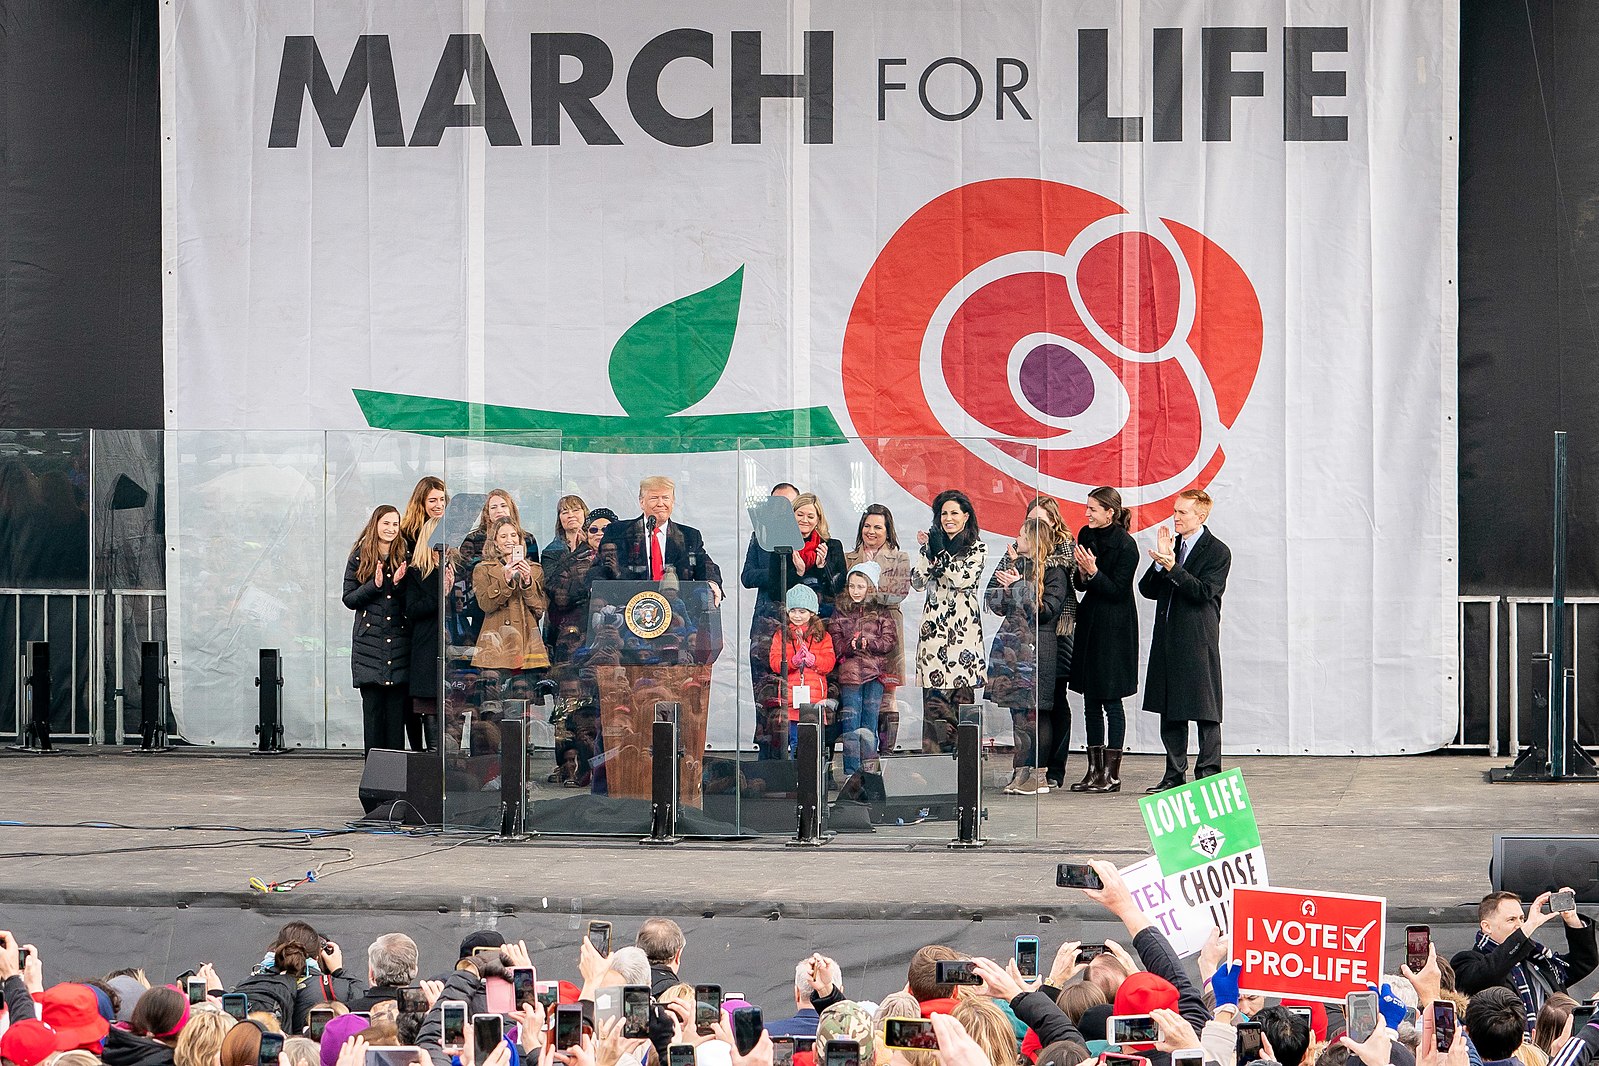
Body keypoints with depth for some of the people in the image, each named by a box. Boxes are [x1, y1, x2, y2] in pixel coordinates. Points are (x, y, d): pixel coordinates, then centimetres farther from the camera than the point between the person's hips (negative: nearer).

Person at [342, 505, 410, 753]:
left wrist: (399, 584, -10)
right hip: (369, 643, -1)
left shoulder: (404, 558, 8)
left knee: (396, 709, -2)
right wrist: (375, 585, -11)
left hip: (398, 642, 1)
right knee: (372, 707, -2)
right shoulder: (359, 558, 6)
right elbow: (349, 599, 3)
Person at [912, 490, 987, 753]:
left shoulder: (977, 549, 5)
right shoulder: (933, 544, 15)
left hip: (963, 627, -3)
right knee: (933, 698, -4)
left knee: (962, 695, -5)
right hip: (934, 626, 3)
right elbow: (917, 582, 6)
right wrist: (927, 550, -3)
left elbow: (964, 579, -11)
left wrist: (940, 553, -9)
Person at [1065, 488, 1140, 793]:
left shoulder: (1125, 545, -13)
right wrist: (1082, 572, -9)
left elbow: (1117, 591, -14)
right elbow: (1081, 585, 12)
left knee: (1111, 700, -4)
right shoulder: (1086, 535, 8)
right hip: (1089, 622, 8)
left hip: (1115, 628, -8)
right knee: (1091, 700, 8)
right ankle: (1095, 770, 13)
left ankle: (1112, 773, 0)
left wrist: (1093, 572, -23)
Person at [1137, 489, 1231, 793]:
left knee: (1205, 710, -3)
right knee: (1169, 710, 10)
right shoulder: (1172, 545, 13)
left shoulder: (1217, 552, -6)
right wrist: (1161, 561, -6)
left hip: (1198, 641, -7)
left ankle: (1208, 773, 0)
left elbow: (1205, 592, -17)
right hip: (1167, 639, 7)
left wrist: (1173, 567, -21)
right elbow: (1147, 590, 9)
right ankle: (1174, 774, 17)